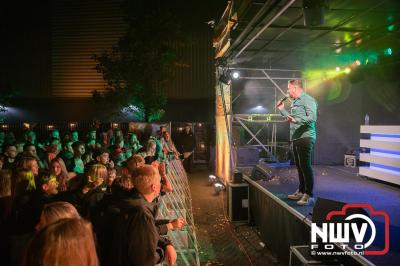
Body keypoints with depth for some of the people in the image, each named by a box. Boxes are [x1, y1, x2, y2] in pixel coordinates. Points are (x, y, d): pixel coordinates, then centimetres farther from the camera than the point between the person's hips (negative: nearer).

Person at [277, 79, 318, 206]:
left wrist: (296, 120, -32)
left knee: (305, 166, -8)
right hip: (296, 138, 10)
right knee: (299, 166, 13)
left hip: (305, 137, -10)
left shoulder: (308, 100, -9)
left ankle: (308, 195, -2)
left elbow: (312, 117, -21)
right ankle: (301, 191, 23)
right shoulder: (295, 102, 21)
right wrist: (282, 109, 25)